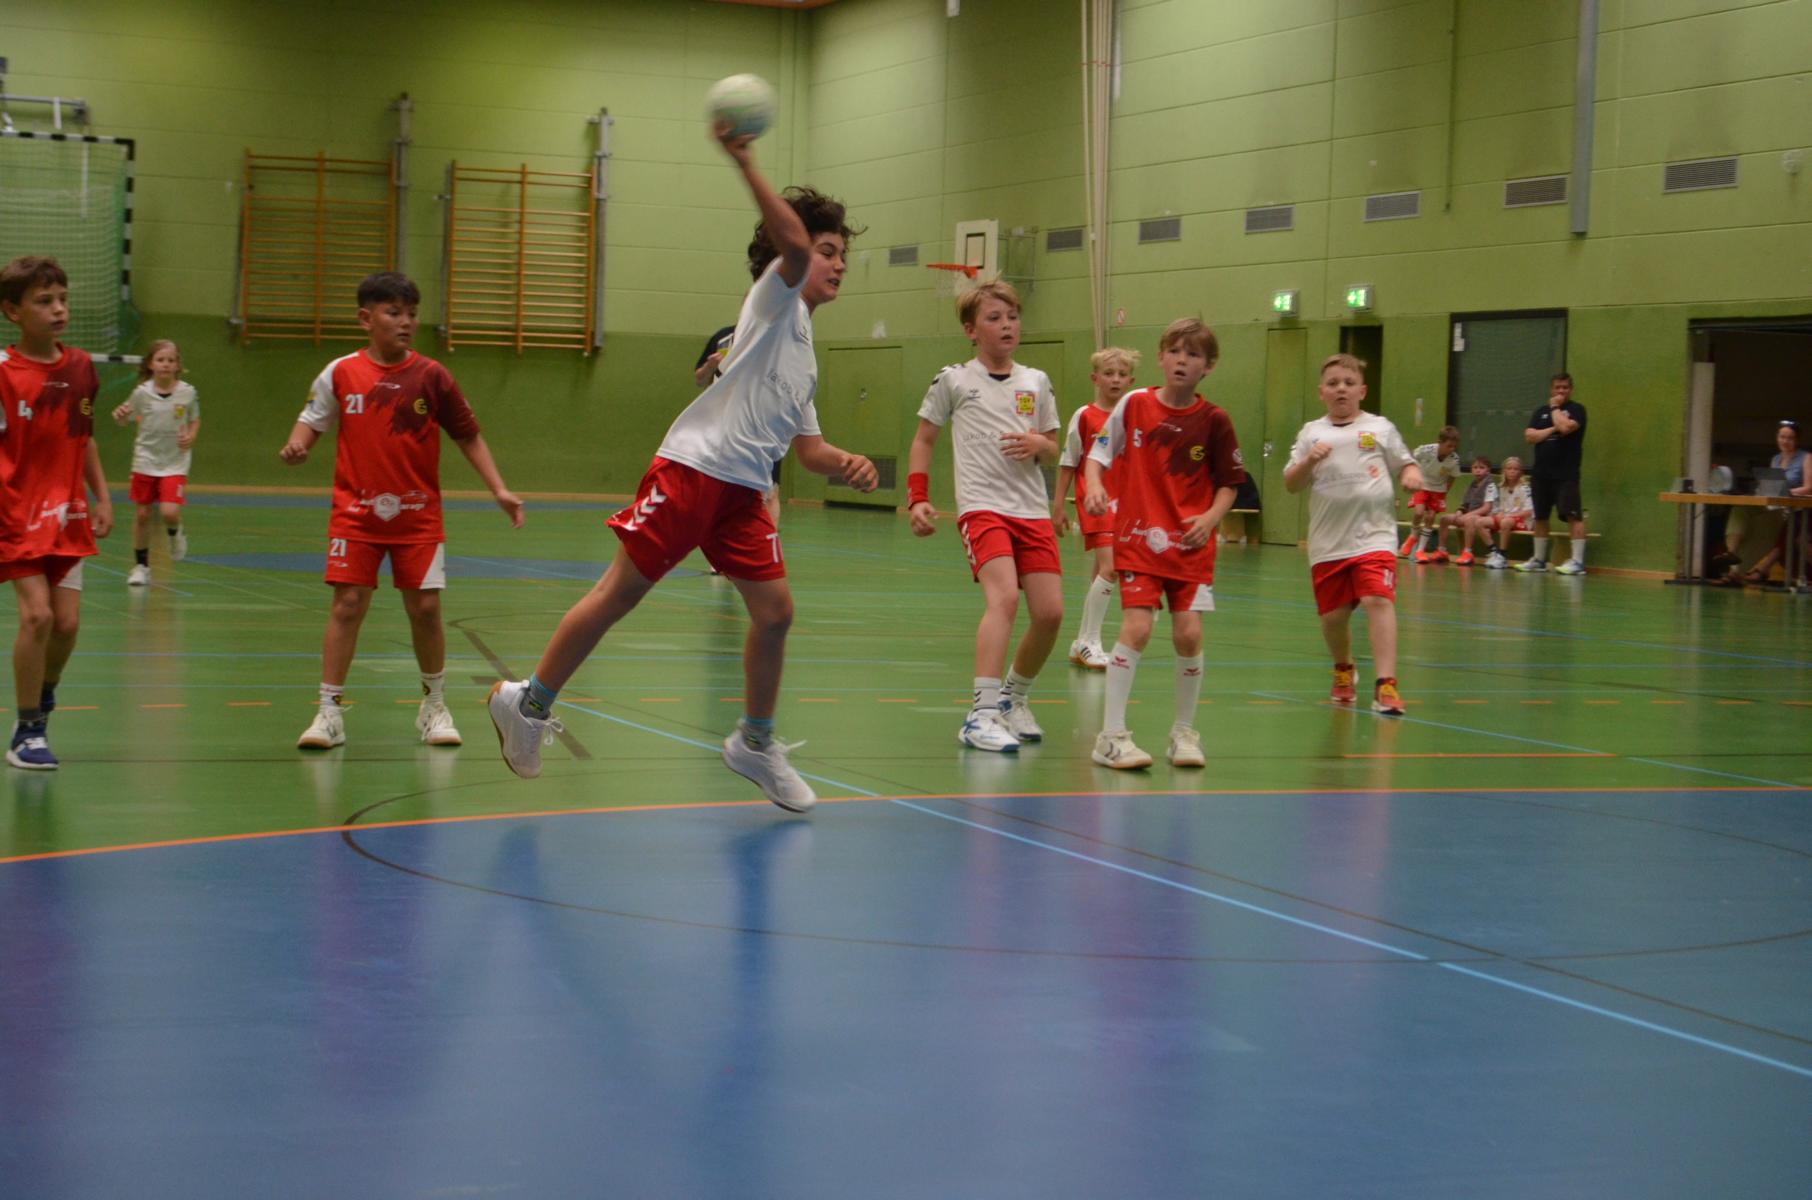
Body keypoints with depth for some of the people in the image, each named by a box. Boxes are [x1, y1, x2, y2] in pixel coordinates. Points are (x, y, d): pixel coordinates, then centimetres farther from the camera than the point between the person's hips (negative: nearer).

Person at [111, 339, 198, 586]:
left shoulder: (187, 393, -6)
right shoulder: (142, 392, -7)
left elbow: (195, 420, 10)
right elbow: (124, 419, 5)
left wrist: (191, 437, -10)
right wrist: (119, 416, -18)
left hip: (175, 463, -1)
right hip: (145, 460, 1)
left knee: (169, 512, -17)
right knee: (142, 514, 6)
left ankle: (175, 533, 20)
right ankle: (141, 566, 22)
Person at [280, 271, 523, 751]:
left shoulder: (430, 376, -2)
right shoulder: (341, 374, -2)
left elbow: (468, 436, 4)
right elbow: (312, 420, 7)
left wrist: (498, 489, -3)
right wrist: (296, 445, -16)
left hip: (418, 514, 1)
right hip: (356, 512, 0)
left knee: (425, 608, 1)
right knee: (347, 605, -6)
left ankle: (434, 705, 20)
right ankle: (329, 712, 0)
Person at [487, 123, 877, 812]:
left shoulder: (805, 355, 23)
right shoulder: (776, 300, 1)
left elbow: (808, 449, 24)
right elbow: (792, 242, -21)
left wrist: (846, 465, 4)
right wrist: (743, 162, -29)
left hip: (743, 494, 8)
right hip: (691, 469, -8)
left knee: (775, 610, 0)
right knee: (619, 595, -5)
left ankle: (755, 743, 15)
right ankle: (530, 701, 9)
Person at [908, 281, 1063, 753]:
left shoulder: (1036, 382, 14)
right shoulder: (953, 380, 4)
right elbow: (923, 440, 12)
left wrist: (1038, 445, -4)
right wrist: (917, 499, 2)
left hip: (1033, 509, 5)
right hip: (981, 506, -5)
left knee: (1050, 612, -3)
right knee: (1004, 596, -25)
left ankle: (1015, 697, 23)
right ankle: (982, 714, -28)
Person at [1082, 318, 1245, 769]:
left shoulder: (1214, 421, -1)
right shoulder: (1133, 405, -2)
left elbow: (1229, 483, 6)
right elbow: (1099, 454, 6)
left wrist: (1210, 517, -10)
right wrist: (1094, 487, -12)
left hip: (1191, 543, 1)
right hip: (1138, 537, -1)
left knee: (1189, 633, -5)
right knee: (1136, 627, -13)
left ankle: (1184, 732, 15)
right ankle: (1111, 735, -6)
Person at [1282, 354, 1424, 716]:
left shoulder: (1380, 428, 8)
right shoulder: (1312, 433, 10)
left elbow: (1405, 464, 17)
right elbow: (1290, 484, 6)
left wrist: (1412, 474, -5)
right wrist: (1310, 460, -12)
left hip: (1374, 534, -2)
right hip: (1328, 541, 2)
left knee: (1378, 601, -20)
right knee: (1333, 615, 8)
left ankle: (1385, 684, -23)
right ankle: (1344, 670, 38)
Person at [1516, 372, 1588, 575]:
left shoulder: (1576, 409, 0)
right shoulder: (1541, 412, 15)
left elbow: (1565, 427, -20)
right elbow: (1529, 436, 3)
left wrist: (1555, 408, -4)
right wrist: (1552, 430, -8)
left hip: (1566, 474, -6)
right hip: (1542, 473, 6)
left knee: (1573, 515, -12)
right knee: (1540, 517, 10)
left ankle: (1578, 561, -14)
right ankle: (1539, 559, 20)